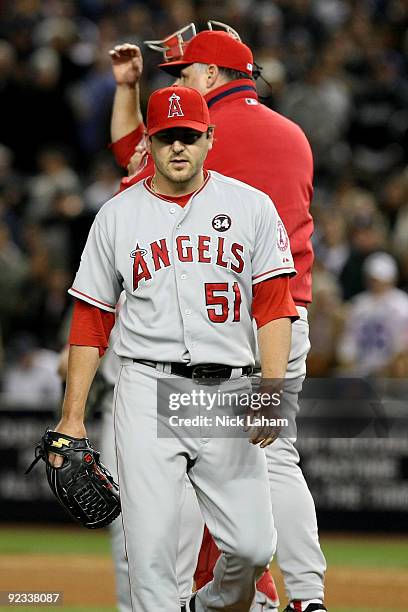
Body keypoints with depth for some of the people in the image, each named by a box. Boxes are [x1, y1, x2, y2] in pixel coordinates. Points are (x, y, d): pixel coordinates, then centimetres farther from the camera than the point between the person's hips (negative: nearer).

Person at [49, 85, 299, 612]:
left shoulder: (251, 207, 6)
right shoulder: (117, 216, 8)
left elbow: (274, 306, 1)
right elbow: (91, 319, 9)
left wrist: (272, 390, -13)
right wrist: (72, 416, 3)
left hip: (228, 393, 0)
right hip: (148, 391, 0)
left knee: (252, 545, -2)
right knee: (151, 548, -9)